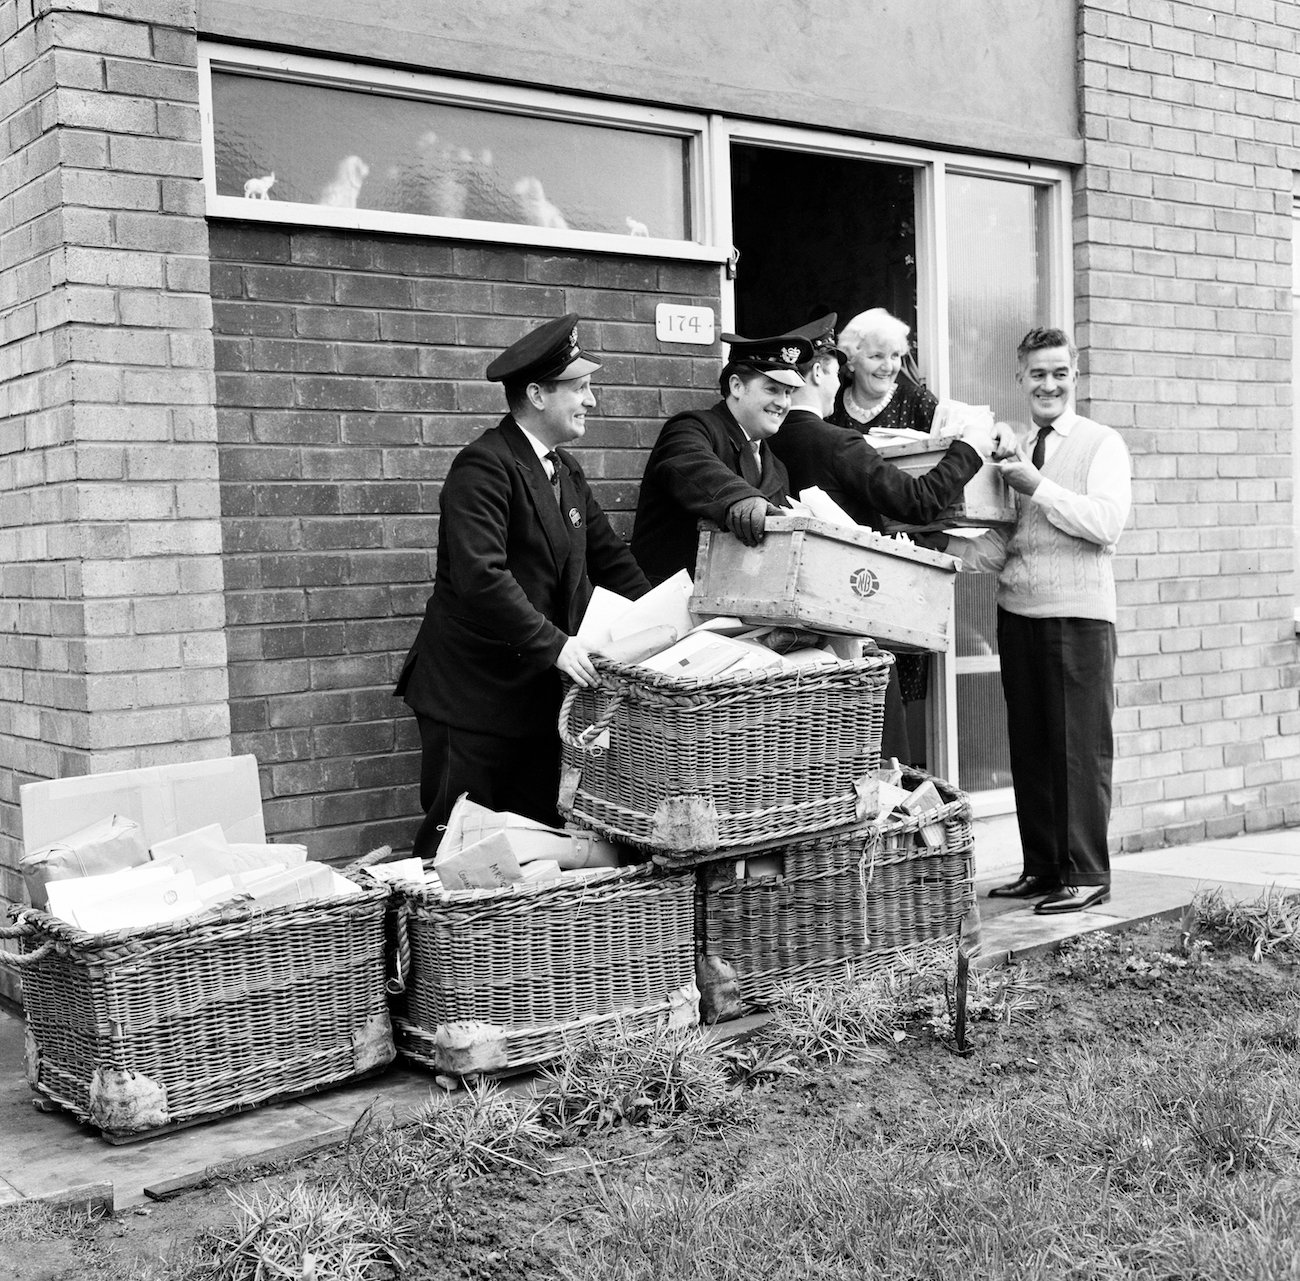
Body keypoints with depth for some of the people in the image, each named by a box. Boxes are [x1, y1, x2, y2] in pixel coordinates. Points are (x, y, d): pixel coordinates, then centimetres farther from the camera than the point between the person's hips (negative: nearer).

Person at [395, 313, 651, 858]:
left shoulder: (565, 469, 13)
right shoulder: (483, 466, -16)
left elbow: (609, 557, 16)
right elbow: (481, 576, -27)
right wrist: (554, 644, -28)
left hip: (537, 689, 8)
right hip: (473, 690, -8)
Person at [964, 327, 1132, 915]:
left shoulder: (1102, 445, -1)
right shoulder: (1012, 452, 16)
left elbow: (1107, 523, -15)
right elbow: (1003, 539, 11)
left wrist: (1038, 487, -16)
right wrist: (957, 556, -7)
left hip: (1078, 613, -6)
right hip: (1017, 612, 6)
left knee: (1081, 746, -3)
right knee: (1028, 744, 9)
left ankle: (1085, 875, 3)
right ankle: (1041, 867, 18)